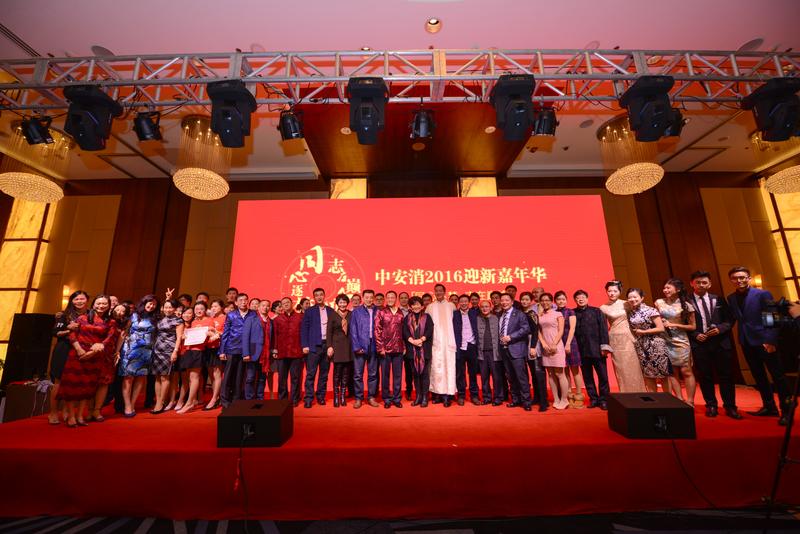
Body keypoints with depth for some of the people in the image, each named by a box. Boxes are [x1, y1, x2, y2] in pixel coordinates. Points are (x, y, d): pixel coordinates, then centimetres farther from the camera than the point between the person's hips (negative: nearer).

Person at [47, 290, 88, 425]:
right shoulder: (65, 315, -1)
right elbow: (55, 333, -4)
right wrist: (68, 330, -20)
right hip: (63, 351, -2)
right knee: (59, 382, 1)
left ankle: (66, 410, 17)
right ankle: (53, 412, 12)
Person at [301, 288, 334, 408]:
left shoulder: (330, 311, 9)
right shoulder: (309, 311, 3)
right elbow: (304, 329, 0)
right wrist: (305, 345, -9)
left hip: (327, 345, 3)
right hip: (314, 345, -2)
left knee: (324, 373, 9)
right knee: (311, 373, -2)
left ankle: (321, 396, 20)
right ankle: (308, 398, 6)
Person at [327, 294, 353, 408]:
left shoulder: (351, 315, 6)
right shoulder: (332, 315, 3)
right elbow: (329, 332, 1)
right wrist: (329, 346, -7)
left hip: (349, 346, 2)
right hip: (337, 346, -2)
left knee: (346, 372, 5)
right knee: (337, 372, -2)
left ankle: (343, 396, 15)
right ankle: (336, 397, 8)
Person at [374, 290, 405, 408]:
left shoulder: (401, 313, 8)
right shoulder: (381, 312, 0)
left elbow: (404, 331, 10)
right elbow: (377, 331, -5)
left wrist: (404, 346, 5)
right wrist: (380, 347, -10)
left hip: (398, 349, 2)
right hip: (385, 349, -2)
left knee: (398, 374, 8)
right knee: (385, 374, 7)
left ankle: (396, 398, 21)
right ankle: (386, 399, 20)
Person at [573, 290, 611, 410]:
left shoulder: (596, 311, 4)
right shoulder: (573, 313, 5)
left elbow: (603, 328, -1)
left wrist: (604, 346, -8)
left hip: (596, 349, -1)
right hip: (582, 350, 1)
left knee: (603, 375, 3)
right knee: (587, 376, 8)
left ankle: (603, 400, 15)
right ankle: (593, 399, 19)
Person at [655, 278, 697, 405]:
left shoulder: (686, 306, -5)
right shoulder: (659, 303, 1)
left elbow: (693, 326, -2)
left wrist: (675, 325, -12)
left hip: (680, 341, -3)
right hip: (665, 341, 3)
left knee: (686, 371, 1)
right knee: (672, 372, 8)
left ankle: (690, 401, 11)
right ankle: (680, 399, 18)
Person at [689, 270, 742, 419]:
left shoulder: (718, 300, 8)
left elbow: (729, 319, 8)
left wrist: (720, 328, -10)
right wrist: (695, 335, -12)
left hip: (721, 342, 2)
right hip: (699, 344, -2)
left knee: (726, 375, 7)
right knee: (705, 376, 7)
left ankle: (730, 406, 20)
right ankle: (711, 405, 21)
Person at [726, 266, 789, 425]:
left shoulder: (762, 294, -8)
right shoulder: (731, 298, 6)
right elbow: (732, 319, 9)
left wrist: (771, 340, -16)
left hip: (764, 341, -5)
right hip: (746, 342, 5)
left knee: (777, 376, 3)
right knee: (759, 377, 13)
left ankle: (786, 411, 13)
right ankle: (769, 407, 25)